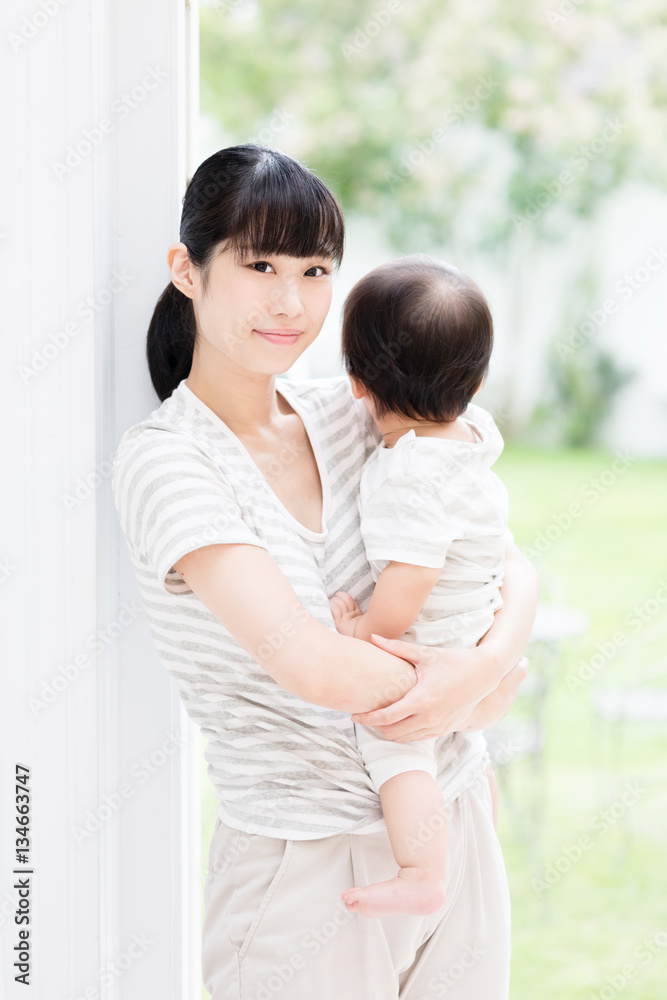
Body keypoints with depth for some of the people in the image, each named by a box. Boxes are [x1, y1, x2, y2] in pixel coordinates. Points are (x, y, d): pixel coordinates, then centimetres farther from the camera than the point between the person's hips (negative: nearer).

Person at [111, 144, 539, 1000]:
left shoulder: (348, 412, 3)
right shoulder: (165, 458, -16)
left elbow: (511, 563, 3)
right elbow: (312, 664, -26)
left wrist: (487, 665, -18)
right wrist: (477, 701, -12)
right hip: (306, 870, -6)